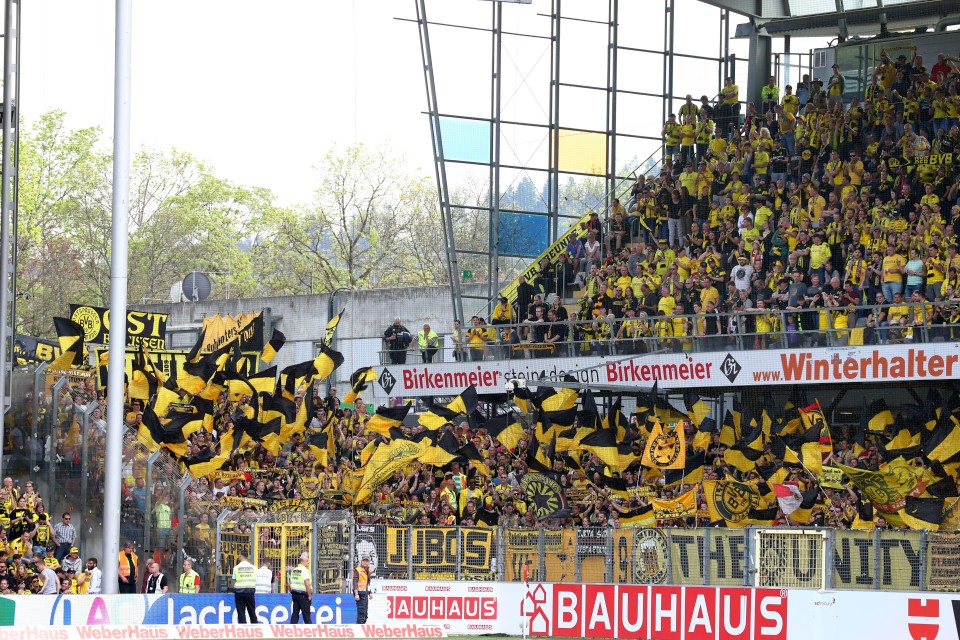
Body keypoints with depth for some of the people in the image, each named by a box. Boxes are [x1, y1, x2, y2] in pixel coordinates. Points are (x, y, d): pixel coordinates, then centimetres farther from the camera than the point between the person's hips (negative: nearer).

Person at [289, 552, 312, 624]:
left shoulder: (294, 570, 11)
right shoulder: (304, 570, -12)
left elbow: (290, 584, 14)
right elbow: (307, 584, -18)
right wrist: (309, 595, -11)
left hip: (294, 594, 7)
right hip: (303, 595, -7)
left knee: (295, 613, 7)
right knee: (306, 614, -2)